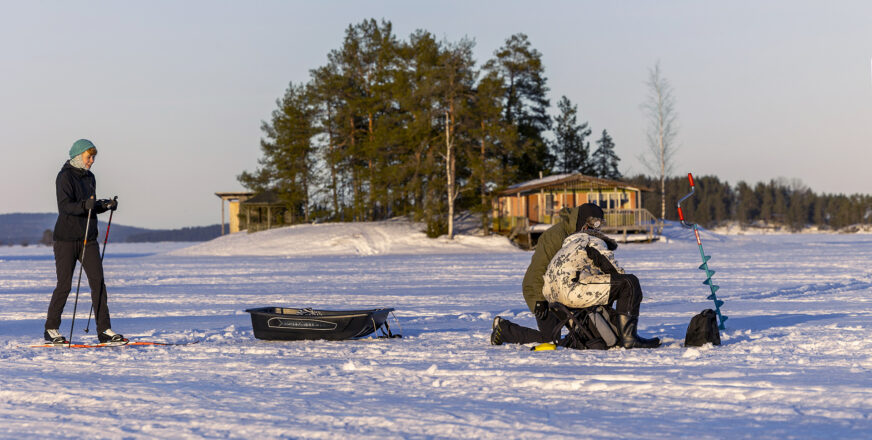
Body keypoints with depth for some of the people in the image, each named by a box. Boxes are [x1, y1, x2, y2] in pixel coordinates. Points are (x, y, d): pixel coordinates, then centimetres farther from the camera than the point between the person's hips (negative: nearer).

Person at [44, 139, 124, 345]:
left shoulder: (89, 177, 15)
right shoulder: (65, 176, -8)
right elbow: (64, 206, -20)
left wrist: (105, 205, 2)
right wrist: (84, 205, -36)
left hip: (88, 238, 7)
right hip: (66, 238, -7)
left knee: (98, 281, -2)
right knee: (64, 285, -3)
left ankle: (104, 330, -2)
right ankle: (51, 329, 10)